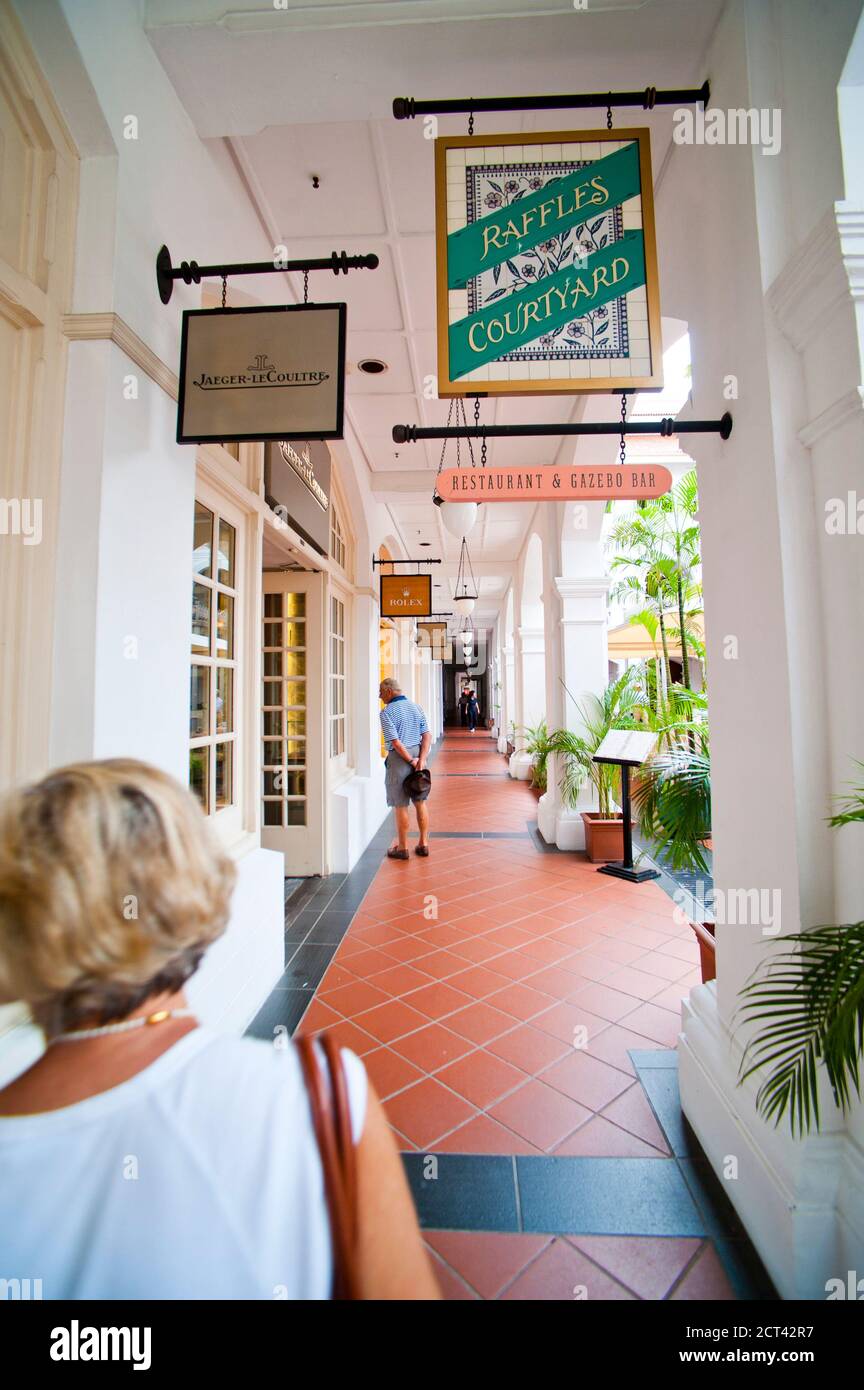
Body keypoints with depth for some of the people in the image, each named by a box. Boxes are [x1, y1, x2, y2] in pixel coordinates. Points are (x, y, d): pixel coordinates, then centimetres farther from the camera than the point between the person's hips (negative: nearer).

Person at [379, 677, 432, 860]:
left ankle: (402, 848, 15)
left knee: (401, 805, 4)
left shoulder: (387, 712, -11)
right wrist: (421, 759, -8)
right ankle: (424, 844, 20)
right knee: (420, 802, 13)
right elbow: (427, 735, 0)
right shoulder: (416, 707, 8)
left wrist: (411, 760, -11)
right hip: (418, 756, 6)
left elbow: (395, 741, -18)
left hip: (399, 758, -6)